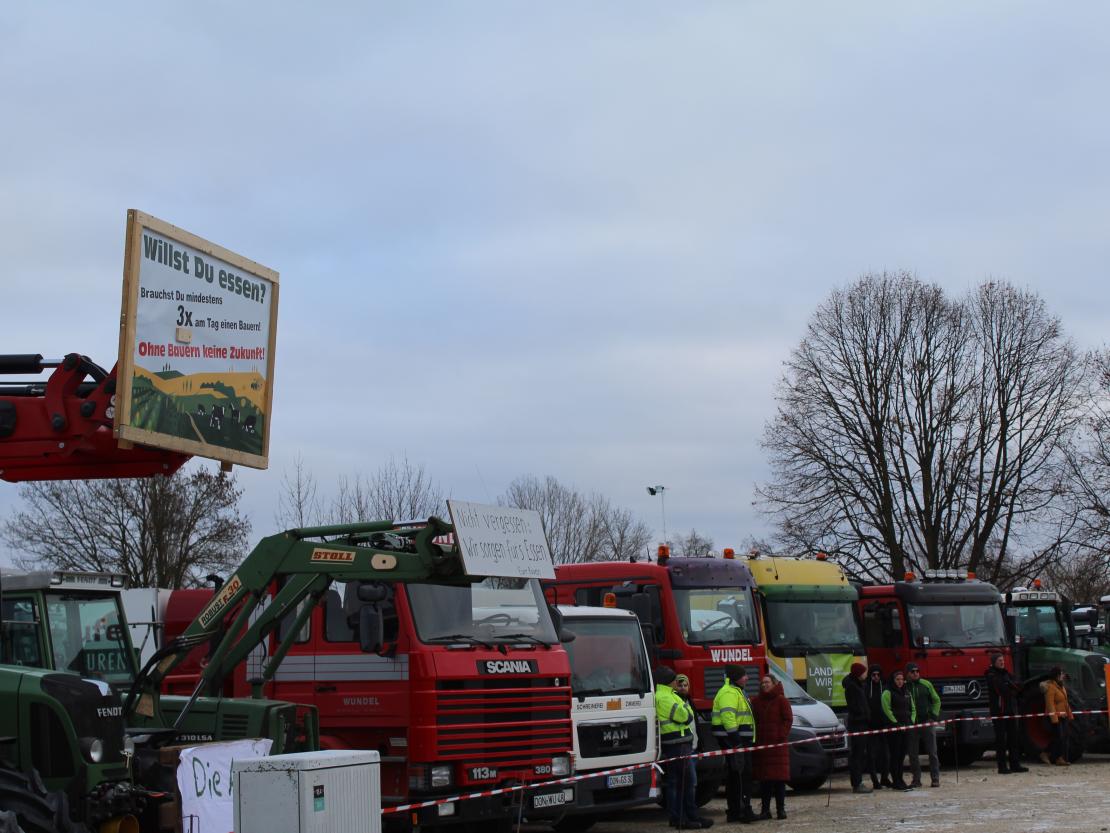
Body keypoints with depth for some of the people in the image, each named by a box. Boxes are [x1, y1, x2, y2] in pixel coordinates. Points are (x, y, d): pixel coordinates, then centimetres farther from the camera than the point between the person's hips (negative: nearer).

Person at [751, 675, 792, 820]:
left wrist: (782, 735, -11)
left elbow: (788, 719, -3)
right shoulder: (756, 701, 11)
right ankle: (765, 810, 8)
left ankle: (781, 809, 3)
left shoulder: (781, 700, 0)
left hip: (778, 744, -4)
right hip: (761, 744, 4)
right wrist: (754, 737, 0)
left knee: (779, 778, -2)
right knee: (763, 778, 4)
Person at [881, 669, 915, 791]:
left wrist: (911, 721, 4)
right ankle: (896, 782, -5)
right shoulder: (887, 693, -3)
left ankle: (900, 780, 15)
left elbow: (913, 710, 21)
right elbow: (887, 710, -11)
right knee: (895, 755, -6)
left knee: (902, 754, 9)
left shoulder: (907, 693, 18)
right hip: (894, 728, -6)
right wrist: (896, 723, -16)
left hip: (906, 728, 7)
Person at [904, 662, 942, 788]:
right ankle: (916, 779, 12)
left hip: (927, 722, 0)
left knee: (932, 752, 1)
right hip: (911, 724, 0)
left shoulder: (926, 684, 4)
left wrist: (933, 716, 1)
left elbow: (936, 700, 12)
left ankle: (935, 779, 6)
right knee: (913, 754, 3)